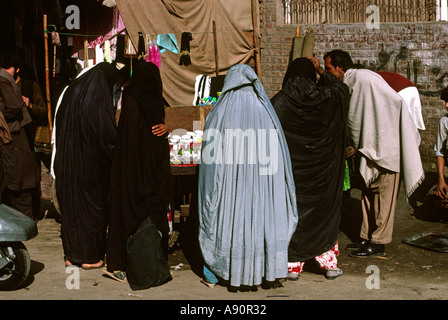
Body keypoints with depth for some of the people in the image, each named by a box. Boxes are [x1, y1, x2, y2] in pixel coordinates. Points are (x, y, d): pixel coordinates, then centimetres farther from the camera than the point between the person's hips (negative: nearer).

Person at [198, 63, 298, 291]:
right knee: (264, 220, 11)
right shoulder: (265, 112, -2)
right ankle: (267, 273, 20)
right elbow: (278, 160, 3)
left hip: (230, 186, -1)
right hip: (262, 184, 1)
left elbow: (210, 160, -2)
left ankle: (235, 276, 14)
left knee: (233, 221, 7)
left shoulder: (219, 114, -6)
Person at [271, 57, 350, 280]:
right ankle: (329, 263, 19)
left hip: (291, 171, -1)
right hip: (321, 169, 1)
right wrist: (321, 71, 20)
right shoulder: (326, 99, -7)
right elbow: (342, 88, 17)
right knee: (324, 211, 14)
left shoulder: (278, 103, -11)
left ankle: (293, 265, 15)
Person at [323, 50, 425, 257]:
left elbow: (396, 102, -21)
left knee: (383, 194, -3)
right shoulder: (348, 85, 11)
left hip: (386, 148, -9)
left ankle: (379, 243, 3)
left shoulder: (363, 78, -18)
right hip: (370, 148, 10)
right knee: (368, 193, 14)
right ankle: (367, 237, 23)